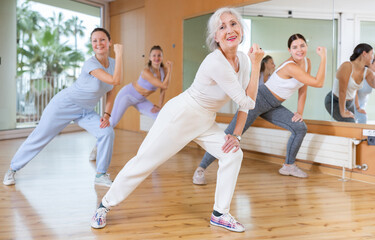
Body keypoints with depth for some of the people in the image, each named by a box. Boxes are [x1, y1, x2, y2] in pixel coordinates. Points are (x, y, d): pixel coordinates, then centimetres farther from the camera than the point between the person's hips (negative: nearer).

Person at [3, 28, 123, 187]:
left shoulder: (113, 63, -5)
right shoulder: (90, 64, -27)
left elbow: (111, 92, 5)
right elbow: (116, 80, -38)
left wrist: (107, 114, -6)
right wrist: (119, 54, -33)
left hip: (86, 111, 6)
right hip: (64, 105, -6)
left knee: (107, 132, -15)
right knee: (40, 137, 2)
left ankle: (101, 175, -1)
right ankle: (12, 169, 23)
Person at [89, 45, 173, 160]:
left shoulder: (164, 70, -11)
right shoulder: (146, 72, -31)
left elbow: (163, 89, 3)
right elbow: (164, 86, -34)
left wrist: (160, 105, -2)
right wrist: (170, 70, -27)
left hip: (140, 100, 7)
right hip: (127, 94, -7)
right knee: (113, 121, -14)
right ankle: (96, 148, 3)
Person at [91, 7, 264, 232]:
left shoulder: (242, 60, -3)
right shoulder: (215, 63, -29)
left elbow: (245, 102, 5)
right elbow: (247, 101, -26)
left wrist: (236, 134, -2)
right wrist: (257, 64, -23)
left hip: (205, 122, 8)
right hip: (180, 116, -8)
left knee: (233, 154, -5)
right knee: (145, 161, -2)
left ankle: (220, 214, 8)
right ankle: (105, 205, 14)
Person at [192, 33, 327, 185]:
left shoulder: (306, 63, 3)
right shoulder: (290, 67, -24)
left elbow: (303, 89, 13)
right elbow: (318, 83, -28)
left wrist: (300, 111, 7)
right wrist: (323, 57, -25)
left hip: (272, 107, 9)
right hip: (259, 99, -9)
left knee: (300, 128, -1)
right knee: (231, 136, -13)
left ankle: (288, 166, 16)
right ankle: (201, 169, -6)